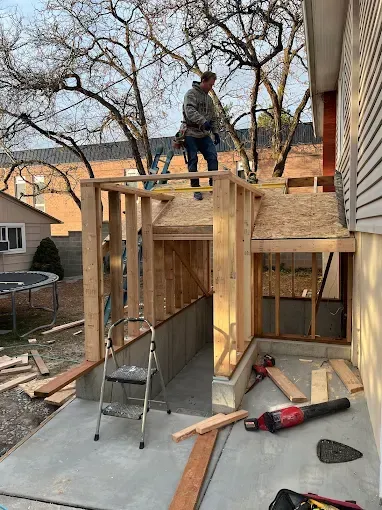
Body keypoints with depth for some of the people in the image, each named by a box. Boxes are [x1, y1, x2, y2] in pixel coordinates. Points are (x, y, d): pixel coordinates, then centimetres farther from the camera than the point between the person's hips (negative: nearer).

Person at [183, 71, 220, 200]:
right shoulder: (191, 94, -5)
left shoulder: (208, 98, 18)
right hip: (191, 134, -6)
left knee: (213, 157, -7)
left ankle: (213, 185, -1)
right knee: (193, 162, -3)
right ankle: (196, 189, 3)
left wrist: (215, 132, 13)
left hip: (204, 134, 6)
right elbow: (189, 111, -22)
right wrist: (203, 122, -34)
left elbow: (213, 118, 24)